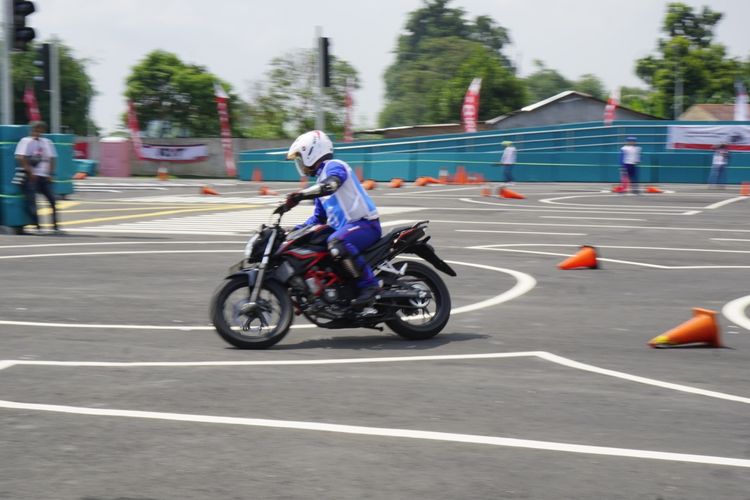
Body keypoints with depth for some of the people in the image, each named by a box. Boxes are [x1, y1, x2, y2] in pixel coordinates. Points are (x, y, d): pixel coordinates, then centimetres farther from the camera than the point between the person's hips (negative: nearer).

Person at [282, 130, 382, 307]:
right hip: (344, 227, 11)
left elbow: (330, 185, -30)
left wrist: (299, 195, -39)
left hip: (365, 223, -11)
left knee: (336, 243, -38)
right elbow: (319, 217, 30)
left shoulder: (334, 166, -5)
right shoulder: (321, 180, 24)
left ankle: (369, 285, -34)